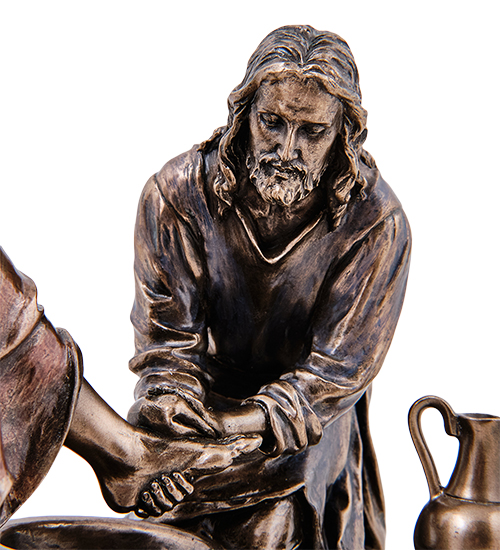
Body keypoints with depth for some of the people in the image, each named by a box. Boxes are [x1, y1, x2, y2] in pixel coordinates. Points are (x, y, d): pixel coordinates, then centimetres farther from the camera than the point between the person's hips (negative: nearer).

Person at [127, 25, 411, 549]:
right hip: (205, 397, 1)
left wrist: (248, 419, -32)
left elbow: (338, 367, -19)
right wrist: (172, 407, -31)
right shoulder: (177, 192, -17)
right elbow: (166, 335, -13)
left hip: (308, 422, 0)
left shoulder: (377, 221, -19)